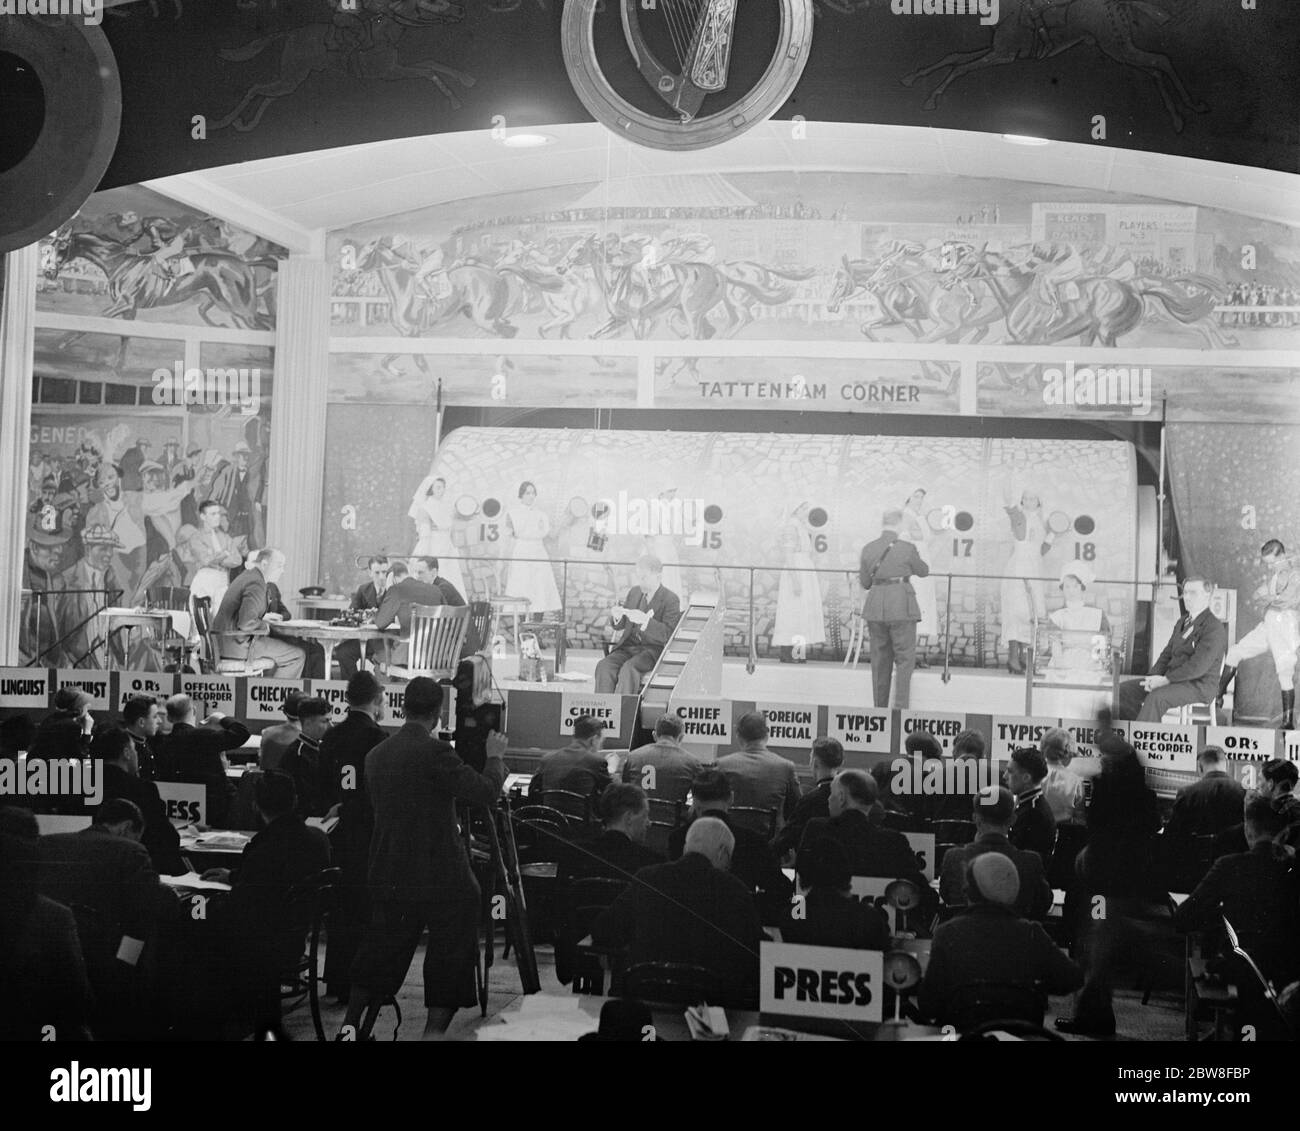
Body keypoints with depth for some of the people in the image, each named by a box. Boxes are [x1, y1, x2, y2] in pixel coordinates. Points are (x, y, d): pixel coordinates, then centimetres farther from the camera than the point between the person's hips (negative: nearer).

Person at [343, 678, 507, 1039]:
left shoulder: (376, 754, 6)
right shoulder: (434, 752, -15)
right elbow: (487, 792, -16)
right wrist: (495, 756, 2)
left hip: (389, 878, 6)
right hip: (441, 877, -6)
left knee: (377, 958, 16)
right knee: (450, 958, 4)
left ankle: (350, 1027, 19)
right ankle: (434, 1030, 1)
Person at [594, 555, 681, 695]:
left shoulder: (671, 600, -5)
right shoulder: (634, 592, 15)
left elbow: (668, 634, -16)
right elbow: (619, 626, 19)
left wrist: (645, 620, -30)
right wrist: (616, 615, -6)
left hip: (653, 651, -5)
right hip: (628, 647, 5)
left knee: (629, 669, -35)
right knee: (604, 667, -24)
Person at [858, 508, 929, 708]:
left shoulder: (868, 549, 4)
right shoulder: (907, 548, -6)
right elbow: (923, 572, 11)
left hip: (875, 607, 4)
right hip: (901, 606, -4)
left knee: (880, 661, 12)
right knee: (905, 659, 2)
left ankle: (880, 709, 15)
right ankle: (900, 707, -6)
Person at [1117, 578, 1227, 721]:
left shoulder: (1215, 628, -12)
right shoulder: (1182, 621, 18)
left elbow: (1198, 666, -21)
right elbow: (1167, 654, 17)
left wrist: (1165, 680, -21)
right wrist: (1154, 677, -3)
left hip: (1199, 686, -9)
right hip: (1175, 680, 9)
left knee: (1156, 697, -35)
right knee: (1124, 689, -5)